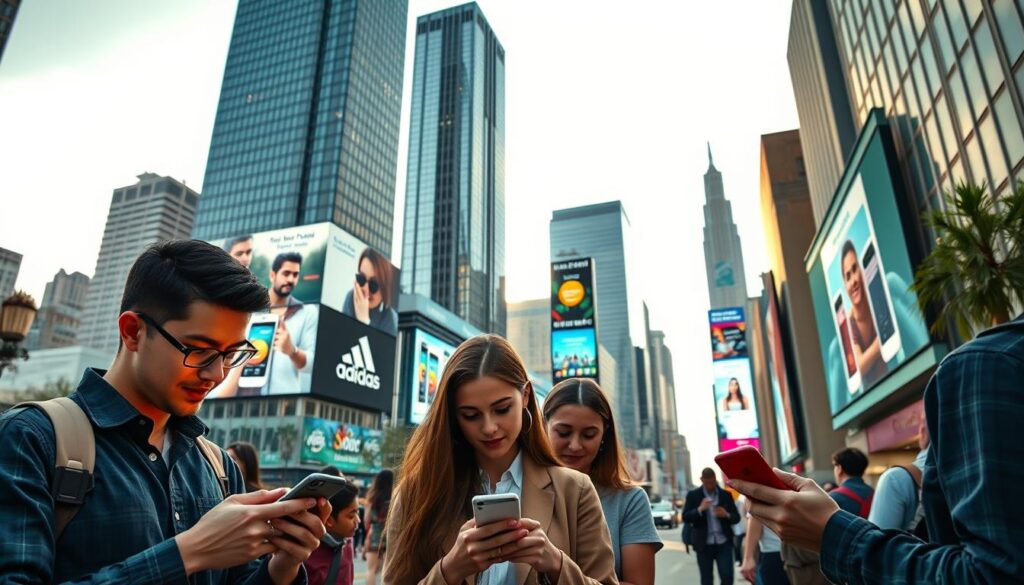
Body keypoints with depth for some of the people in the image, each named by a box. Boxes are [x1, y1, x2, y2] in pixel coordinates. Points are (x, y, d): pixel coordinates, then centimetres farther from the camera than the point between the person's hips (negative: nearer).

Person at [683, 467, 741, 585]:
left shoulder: (726, 495, 6)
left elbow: (736, 517, 6)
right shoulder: (693, 495, 0)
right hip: (704, 544, -1)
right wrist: (700, 509, -23)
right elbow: (685, 517, -6)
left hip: (723, 543, 1)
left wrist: (726, 515, -16)